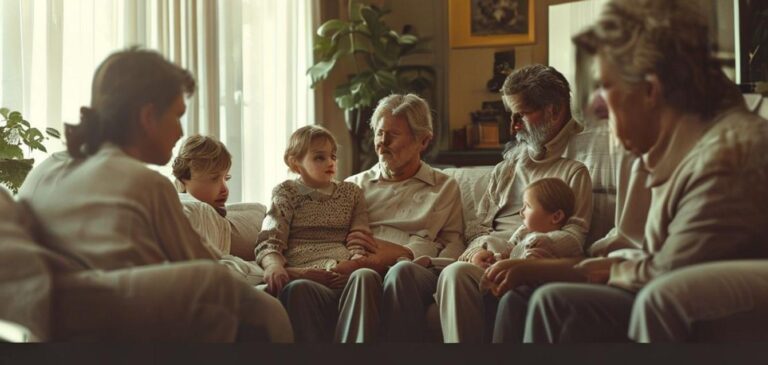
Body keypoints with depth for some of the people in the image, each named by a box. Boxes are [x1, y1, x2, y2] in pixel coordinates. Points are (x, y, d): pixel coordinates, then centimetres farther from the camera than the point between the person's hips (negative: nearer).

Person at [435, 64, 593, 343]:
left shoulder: (574, 168, 10)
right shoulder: (506, 168, 30)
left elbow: (575, 235, 0)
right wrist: (479, 248, -1)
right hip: (490, 257, 5)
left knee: (458, 274, -36)